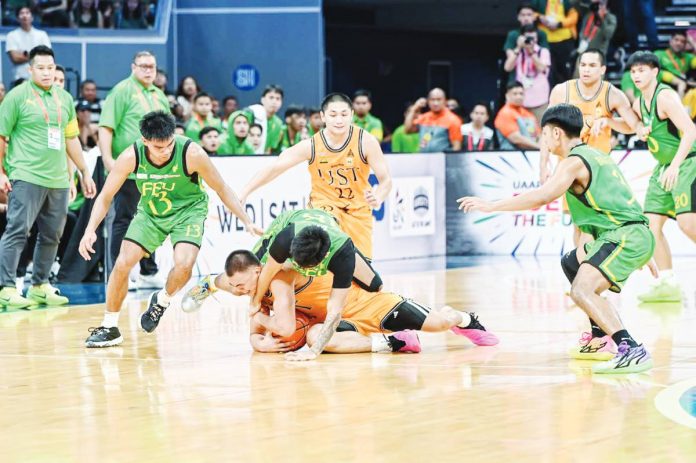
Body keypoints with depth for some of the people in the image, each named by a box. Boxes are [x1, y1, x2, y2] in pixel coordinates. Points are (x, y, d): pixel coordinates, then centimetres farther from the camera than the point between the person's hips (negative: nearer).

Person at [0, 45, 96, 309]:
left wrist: (84, 173, 23)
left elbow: (71, 139, 23)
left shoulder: (64, 99, 15)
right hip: (26, 177, -6)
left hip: (58, 179, 6)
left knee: (52, 236, 9)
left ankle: (39, 286, 19)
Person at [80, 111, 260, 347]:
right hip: (150, 212, 2)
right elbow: (105, 197, -11)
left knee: (184, 264, -25)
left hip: (188, 210, -2)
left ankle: (161, 301, 7)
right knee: (122, 263, -10)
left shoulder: (191, 153, -29)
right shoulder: (131, 157, -24)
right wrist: (90, 230, -25)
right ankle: (109, 328, 7)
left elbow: (222, 189, -13)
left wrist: (247, 221, -14)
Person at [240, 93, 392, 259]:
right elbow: (275, 168, -12)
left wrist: (378, 199, -38)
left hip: (358, 210, 2)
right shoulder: (311, 146, -17)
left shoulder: (366, 141, -18)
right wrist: (244, 193, -19)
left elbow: (386, 180, -16)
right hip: (324, 207, -2)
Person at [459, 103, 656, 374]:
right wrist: (643, 255, 32)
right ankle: (602, 339, 28)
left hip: (627, 236, -10)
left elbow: (542, 197, -24)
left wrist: (490, 206, -20)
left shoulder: (574, 162, -9)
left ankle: (631, 350, -33)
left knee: (581, 291, -22)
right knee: (572, 264, 28)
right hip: (634, 235, 10)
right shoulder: (594, 156, 21)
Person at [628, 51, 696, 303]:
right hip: (664, 168, 9)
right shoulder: (640, 102, 9)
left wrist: (675, 166, -33)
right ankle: (667, 283, 9)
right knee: (652, 224, 3)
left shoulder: (665, 96, -17)